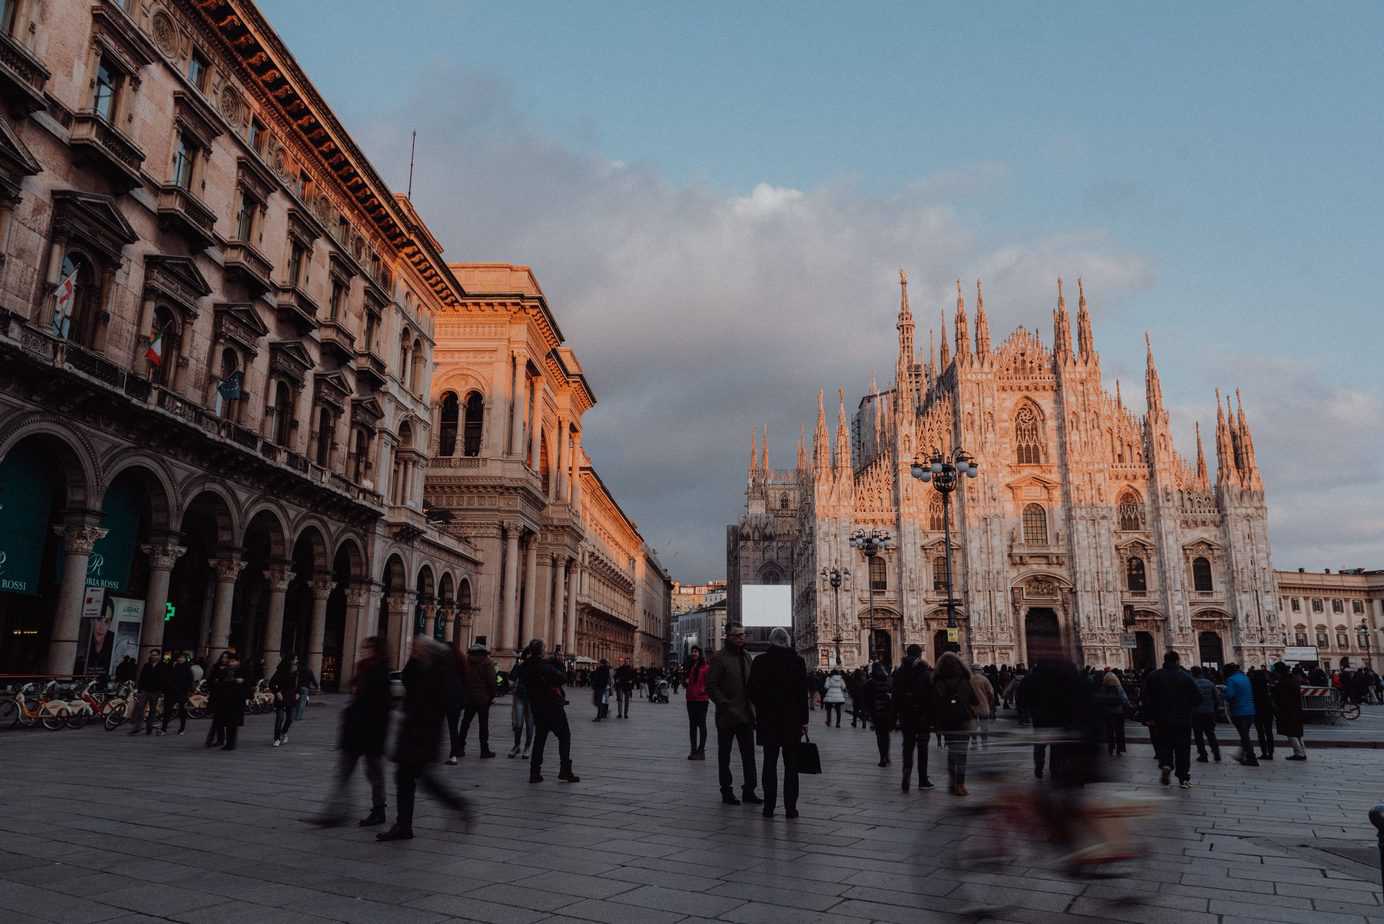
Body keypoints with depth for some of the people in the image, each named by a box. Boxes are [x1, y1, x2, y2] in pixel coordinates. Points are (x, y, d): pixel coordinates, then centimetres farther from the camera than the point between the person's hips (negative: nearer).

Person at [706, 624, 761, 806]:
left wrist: (752, 706, 6)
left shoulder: (746, 656, 11)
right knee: (724, 756, 7)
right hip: (727, 716, -6)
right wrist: (725, 705, -18)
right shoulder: (720, 658, -10)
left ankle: (748, 790, 16)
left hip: (746, 715, 6)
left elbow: (751, 683, 15)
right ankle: (726, 791, 17)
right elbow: (711, 686, -13)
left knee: (749, 755, 8)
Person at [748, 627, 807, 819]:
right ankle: (790, 808, 6)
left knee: (770, 762, 8)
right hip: (792, 720, 0)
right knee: (791, 764, 6)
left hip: (767, 719, 1)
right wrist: (804, 720, 2)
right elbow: (803, 694, -4)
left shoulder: (759, 662, -3)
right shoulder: (797, 661, -4)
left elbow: (753, 691, 1)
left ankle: (769, 807, 8)